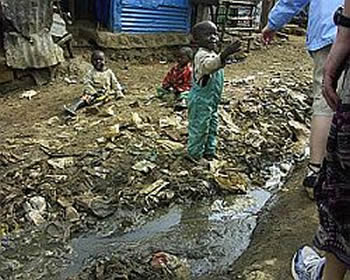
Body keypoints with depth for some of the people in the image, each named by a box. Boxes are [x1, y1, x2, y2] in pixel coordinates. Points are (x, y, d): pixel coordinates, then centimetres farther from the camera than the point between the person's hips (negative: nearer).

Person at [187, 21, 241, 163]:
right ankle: (195, 153, 18)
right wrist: (225, 54, -62)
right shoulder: (202, 55, -24)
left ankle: (209, 150, 34)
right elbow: (209, 65, -47)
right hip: (200, 100, -10)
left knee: (212, 126, 20)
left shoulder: (213, 55, 11)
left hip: (211, 100, 10)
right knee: (199, 127, 3)